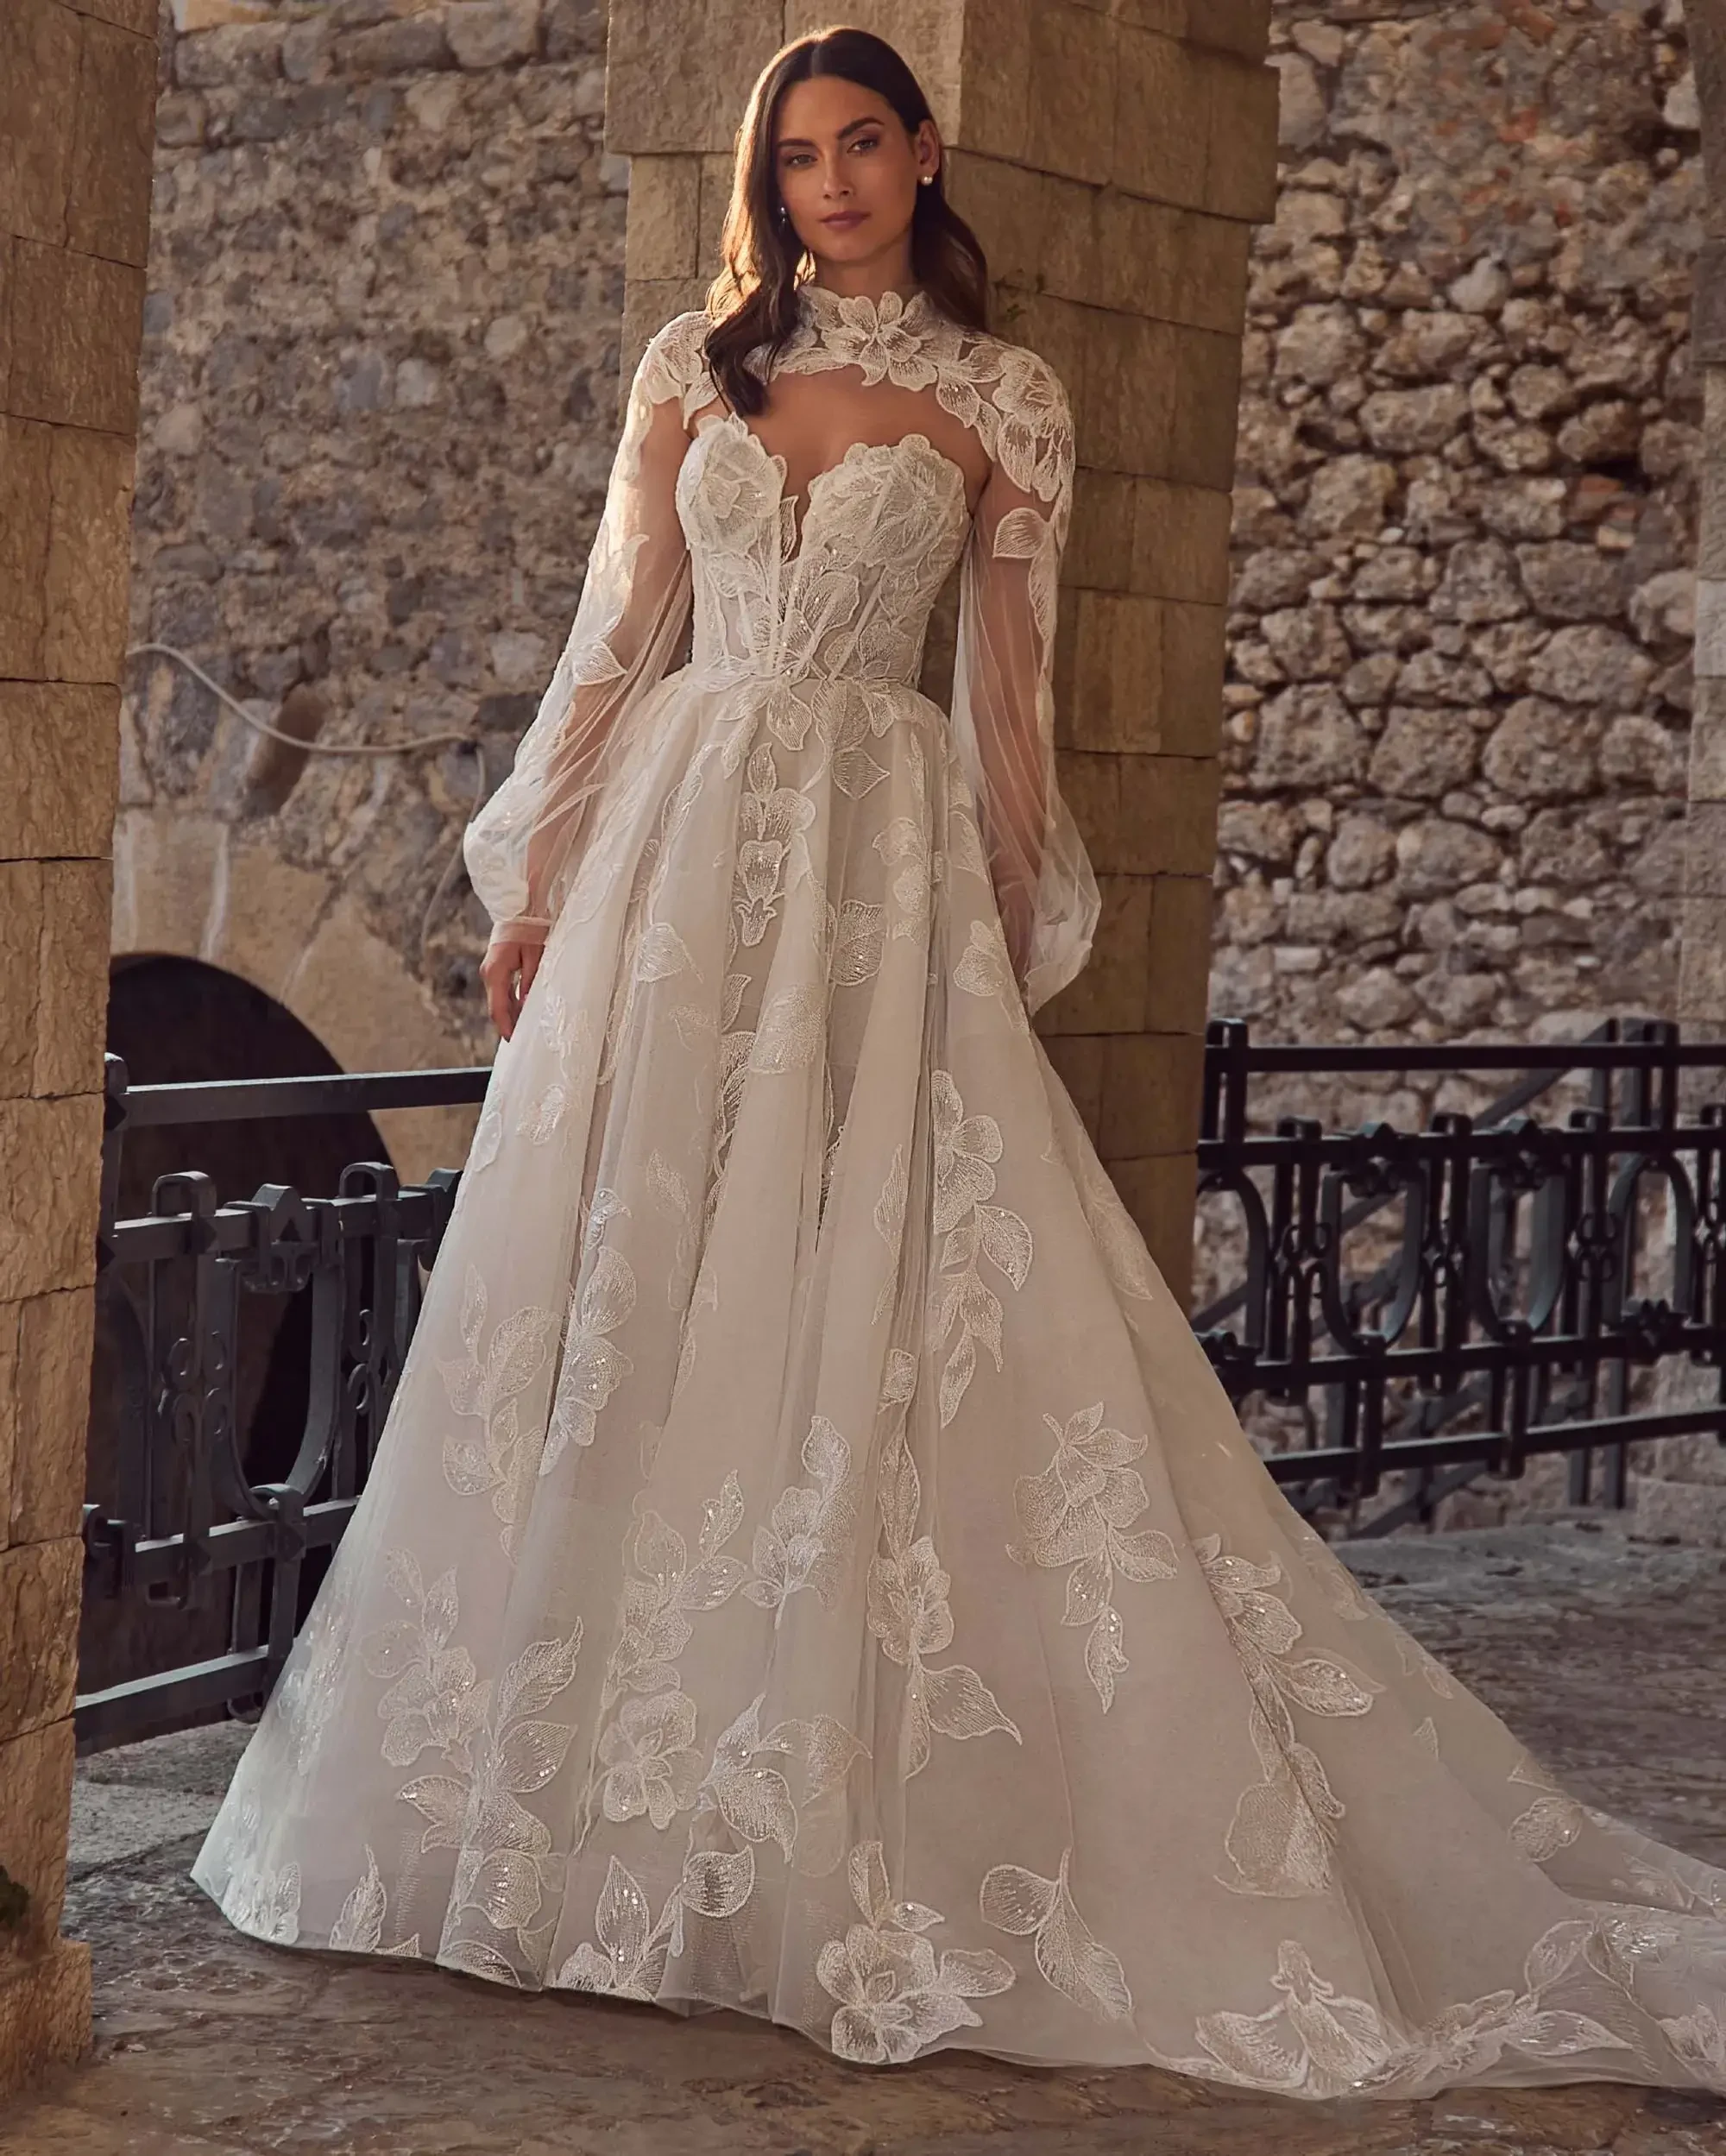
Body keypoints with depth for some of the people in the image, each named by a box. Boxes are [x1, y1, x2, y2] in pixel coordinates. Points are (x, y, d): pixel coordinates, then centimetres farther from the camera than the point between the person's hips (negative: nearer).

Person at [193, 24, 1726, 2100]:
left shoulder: (1000, 398, 6)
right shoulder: (695, 364, 12)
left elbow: (1009, 685, 7)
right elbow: (620, 631, 11)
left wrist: (1014, 937, 3)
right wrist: (539, 883, 6)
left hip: (882, 863, -2)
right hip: (677, 845, 2)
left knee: (872, 1305, -6)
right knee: (624, 1289, 1)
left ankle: (843, 1802, 1)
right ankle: (611, 1778, 11)